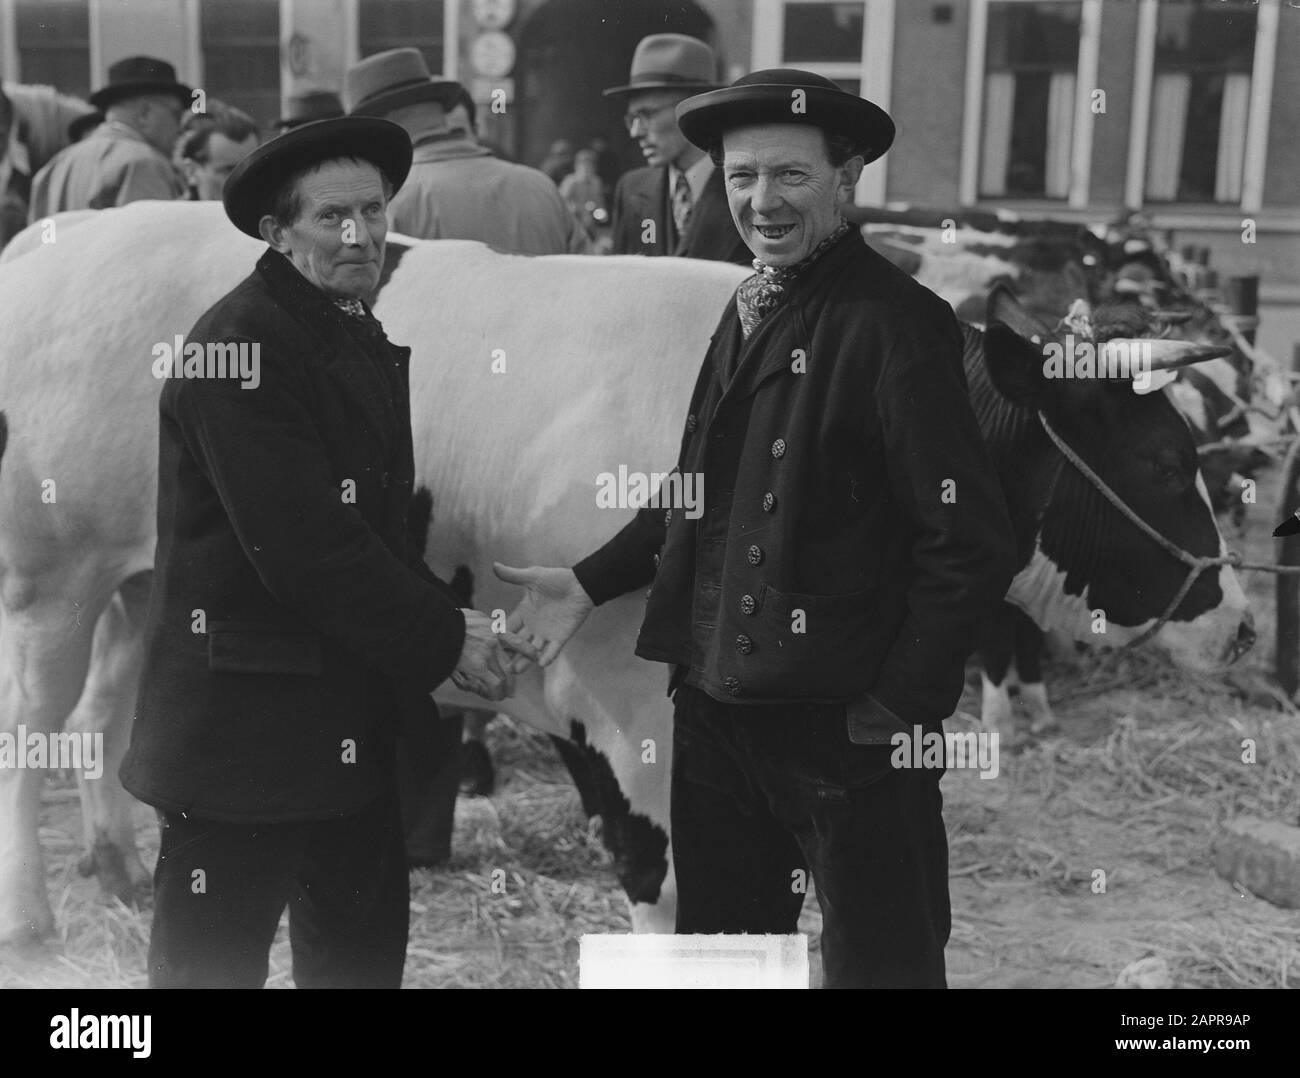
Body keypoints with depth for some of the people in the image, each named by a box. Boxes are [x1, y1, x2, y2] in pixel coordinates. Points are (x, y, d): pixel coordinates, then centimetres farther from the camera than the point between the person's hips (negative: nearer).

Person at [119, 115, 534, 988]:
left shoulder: (360, 335, 11)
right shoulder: (240, 346, -18)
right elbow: (304, 549, -24)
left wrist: (448, 616, 0)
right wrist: (444, 639, -16)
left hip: (354, 725, 9)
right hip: (243, 727, -9)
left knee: (364, 948, 20)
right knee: (215, 961, 5)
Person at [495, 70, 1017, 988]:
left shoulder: (894, 322, -15)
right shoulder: (747, 310, 9)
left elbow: (972, 543, -16)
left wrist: (901, 705, -15)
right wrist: (590, 584, 12)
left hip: (844, 728, -7)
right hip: (718, 707, 7)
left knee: (876, 960, 9)